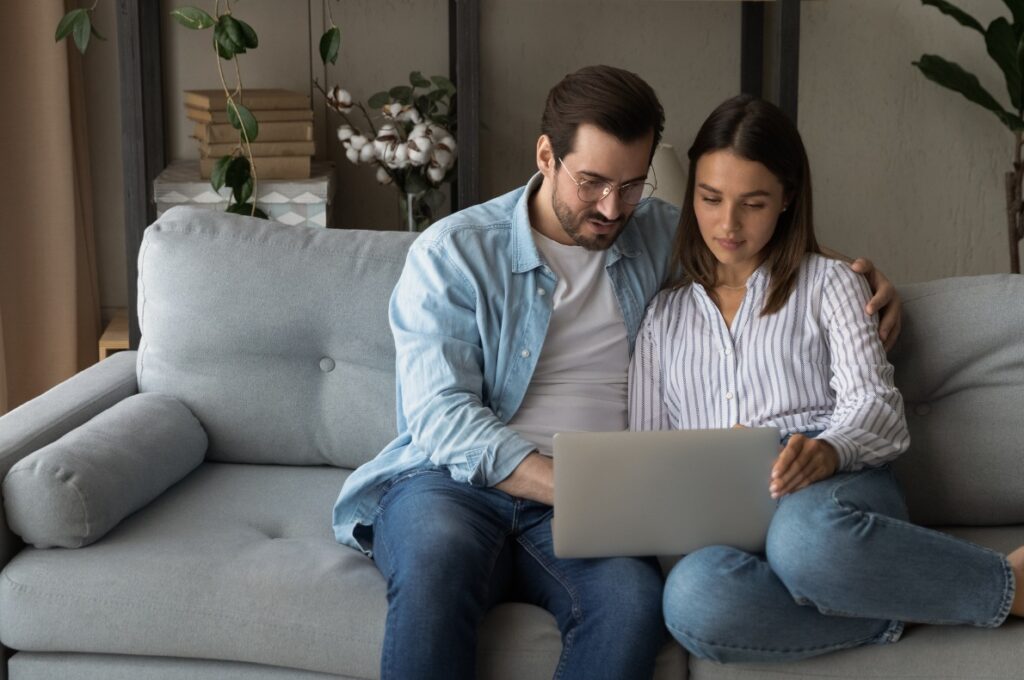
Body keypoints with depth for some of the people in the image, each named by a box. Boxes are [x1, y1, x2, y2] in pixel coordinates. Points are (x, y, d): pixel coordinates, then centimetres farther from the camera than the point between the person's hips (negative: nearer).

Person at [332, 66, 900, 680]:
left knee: (634, 598, -34)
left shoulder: (661, 236, 15)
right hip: (453, 483, -2)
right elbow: (442, 417, -9)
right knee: (437, 552, -39)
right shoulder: (452, 254, 1)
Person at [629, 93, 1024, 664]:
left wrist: (828, 450, -22)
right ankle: (898, 612, -24)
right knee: (692, 596, -39)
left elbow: (877, 406, 3)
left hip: (834, 491, -1)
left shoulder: (828, 284, 17)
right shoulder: (665, 314, 25)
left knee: (805, 537, -43)